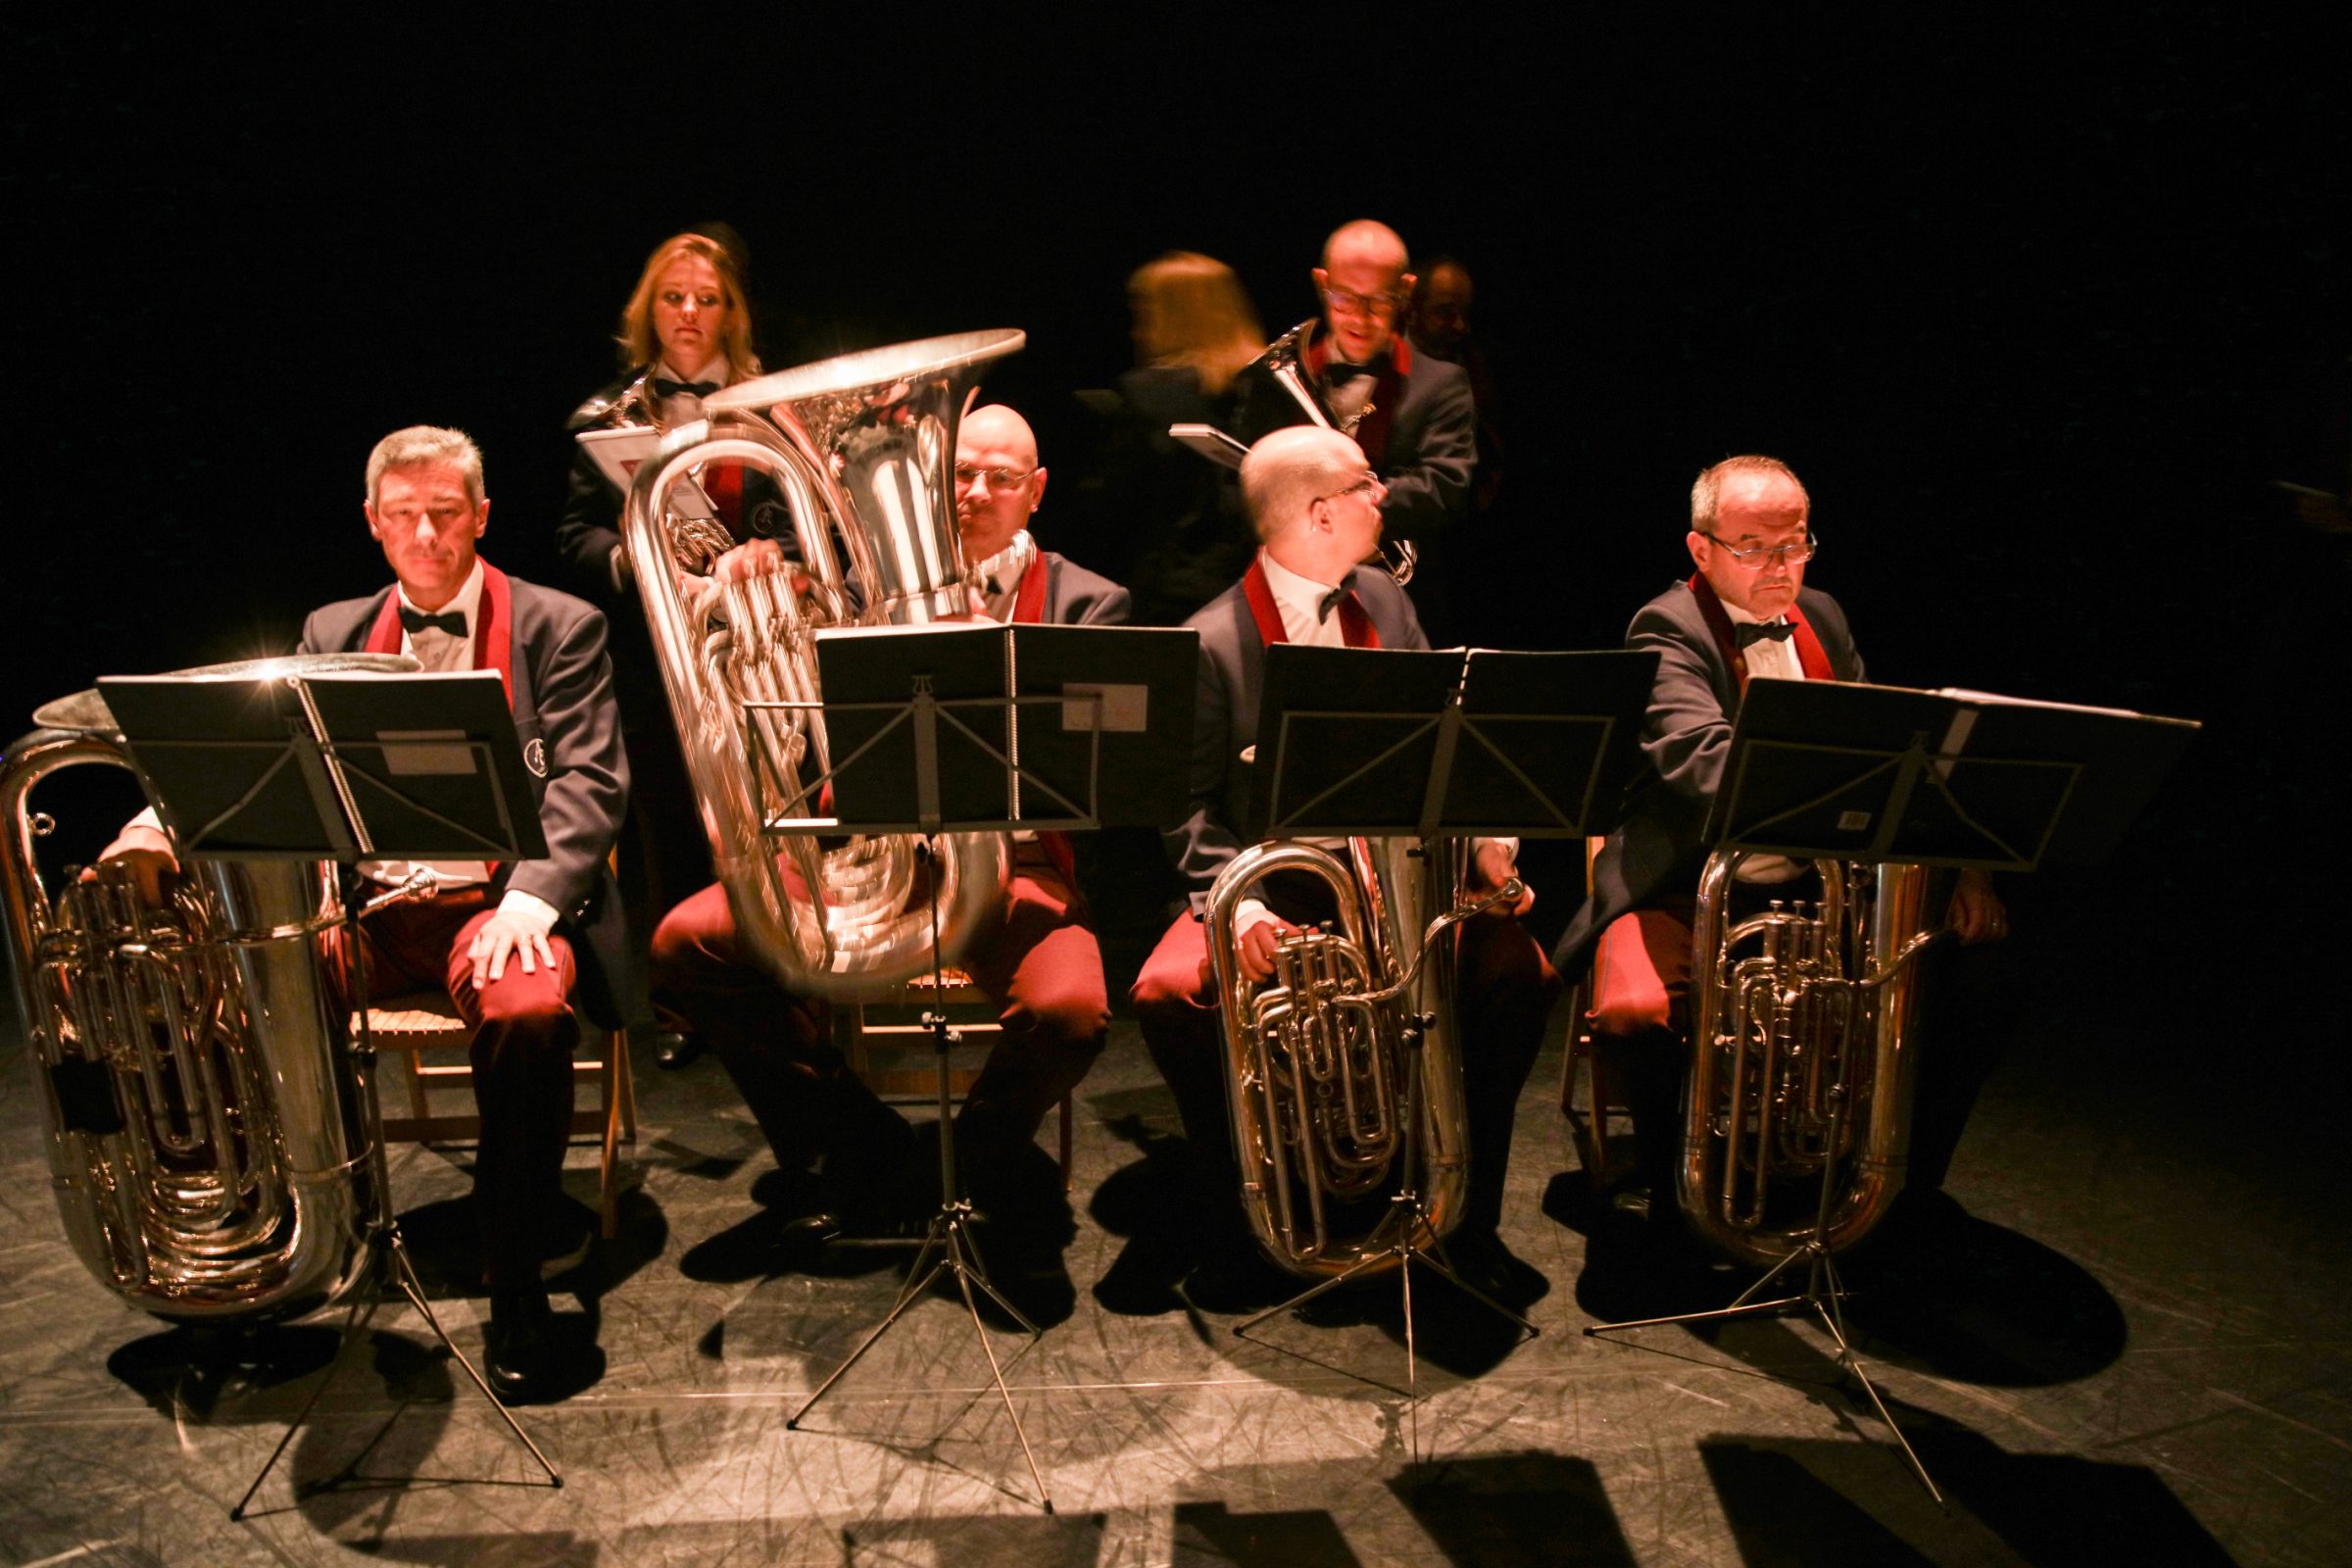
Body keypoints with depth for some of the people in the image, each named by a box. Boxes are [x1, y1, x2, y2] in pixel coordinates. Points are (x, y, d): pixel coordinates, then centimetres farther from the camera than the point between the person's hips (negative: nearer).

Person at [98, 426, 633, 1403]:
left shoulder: (559, 628, 5)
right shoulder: (333, 634, 18)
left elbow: (589, 784, -5)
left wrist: (531, 896, -23)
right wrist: (172, 818, -11)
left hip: (491, 900, -4)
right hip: (362, 903, 4)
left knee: (528, 1011, -36)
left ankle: (516, 1283, -17)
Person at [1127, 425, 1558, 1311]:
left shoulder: (1385, 602, 11)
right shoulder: (1212, 644, -6)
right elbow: (1191, 806, -7)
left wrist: (1483, 833, -6)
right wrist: (1236, 900, -25)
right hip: (1272, 888, -3)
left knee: (1519, 973, -22)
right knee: (1166, 994, -28)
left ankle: (1476, 1220, -3)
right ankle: (1226, 1208, -2)